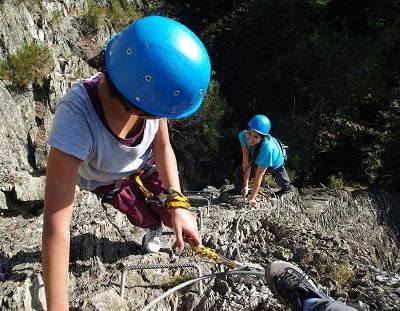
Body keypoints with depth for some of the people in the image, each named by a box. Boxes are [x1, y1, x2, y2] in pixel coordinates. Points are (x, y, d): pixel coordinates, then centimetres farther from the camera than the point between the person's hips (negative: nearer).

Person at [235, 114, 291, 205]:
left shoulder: (267, 147, -49)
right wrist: (246, 185, -26)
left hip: (275, 162, -3)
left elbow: (259, 175, -41)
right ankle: (238, 190, 34)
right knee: (240, 170, 3)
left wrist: (252, 199, -35)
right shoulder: (243, 135, -36)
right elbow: (246, 162, -29)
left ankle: (286, 187, 56)